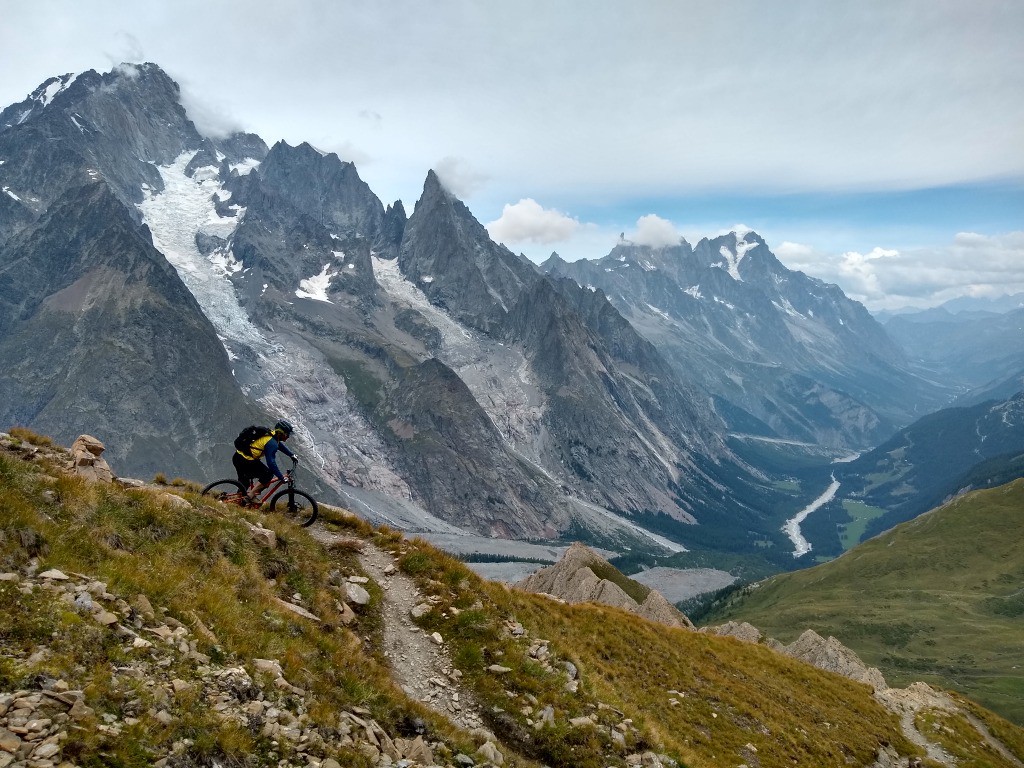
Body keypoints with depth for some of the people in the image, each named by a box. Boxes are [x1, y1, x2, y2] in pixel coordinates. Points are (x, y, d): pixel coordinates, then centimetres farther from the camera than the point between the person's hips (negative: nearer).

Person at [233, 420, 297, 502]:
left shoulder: (271, 434, 8)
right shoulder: (271, 443, -21)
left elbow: (280, 445, 29)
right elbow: (271, 463, -25)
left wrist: (292, 455, 33)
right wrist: (281, 478, -21)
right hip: (244, 461, -10)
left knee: (244, 482, 28)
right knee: (268, 474, -5)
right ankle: (251, 496, -4)